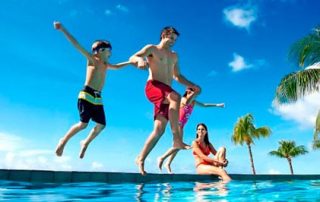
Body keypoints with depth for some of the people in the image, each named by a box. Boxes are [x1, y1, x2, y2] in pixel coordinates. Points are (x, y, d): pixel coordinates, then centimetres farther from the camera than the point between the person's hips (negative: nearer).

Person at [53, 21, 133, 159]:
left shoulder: (105, 65, 22)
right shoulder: (92, 59, 3)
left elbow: (116, 67, 41)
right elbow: (76, 45, -5)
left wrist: (130, 62, 39)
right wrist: (62, 29, -12)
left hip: (98, 98, 7)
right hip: (87, 95, -7)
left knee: (101, 125, 2)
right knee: (83, 124, -13)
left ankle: (85, 143, 24)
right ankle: (63, 141, 10)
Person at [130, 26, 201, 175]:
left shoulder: (174, 56, 28)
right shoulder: (151, 48, 10)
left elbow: (177, 76, 32)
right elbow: (132, 58, -4)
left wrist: (192, 85, 17)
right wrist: (140, 59, -29)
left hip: (166, 93, 6)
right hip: (153, 86, -6)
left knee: (159, 129, -7)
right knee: (176, 97, -37)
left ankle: (141, 159, 1)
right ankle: (177, 139, -38)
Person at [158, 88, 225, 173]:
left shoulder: (194, 102, 11)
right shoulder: (183, 99, -11)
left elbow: (204, 105, 23)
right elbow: (187, 102, -37)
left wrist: (216, 105, 21)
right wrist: (194, 92, -29)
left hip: (181, 125, 8)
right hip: (177, 123, -8)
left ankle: (168, 164, 15)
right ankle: (162, 158, -7)